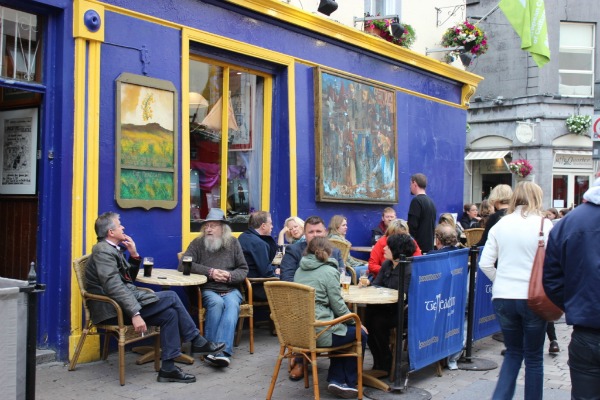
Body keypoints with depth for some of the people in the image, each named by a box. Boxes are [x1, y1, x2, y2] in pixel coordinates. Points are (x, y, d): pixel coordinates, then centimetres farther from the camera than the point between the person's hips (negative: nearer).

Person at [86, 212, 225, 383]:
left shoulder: (112, 249, 17)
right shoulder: (103, 251, -13)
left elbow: (129, 278, 20)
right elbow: (114, 287, -25)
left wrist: (134, 255, 5)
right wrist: (135, 314, -30)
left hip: (123, 302, 9)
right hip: (114, 309, -9)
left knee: (169, 313, -2)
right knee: (170, 297, -13)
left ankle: (168, 368, -3)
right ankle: (197, 342, -1)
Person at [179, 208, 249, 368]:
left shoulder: (233, 243, 10)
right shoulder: (198, 243, 6)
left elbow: (243, 269, 11)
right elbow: (183, 265, -5)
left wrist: (230, 276, -12)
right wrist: (210, 272, -12)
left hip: (231, 289, 1)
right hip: (208, 290, -1)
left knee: (232, 304, -32)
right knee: (216, 302, -33)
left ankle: (222, 351, -44)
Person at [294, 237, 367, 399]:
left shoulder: (300, 270, 13)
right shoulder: (329, 271, -9)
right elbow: (338, 305, -9)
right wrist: (356, 322, 8)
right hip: (319, 332, -8)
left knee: (344, 329, 29)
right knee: (360, 334, 16)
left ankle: (336, 380, 20)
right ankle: (350, 383, 24)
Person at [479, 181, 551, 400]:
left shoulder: (500, 224, 4)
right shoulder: (543, 224, -6)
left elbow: (485, 263, 1)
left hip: (503, 298, 3)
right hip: (533, 298, -3)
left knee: (513, 352, 18)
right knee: (534, 357, 12)